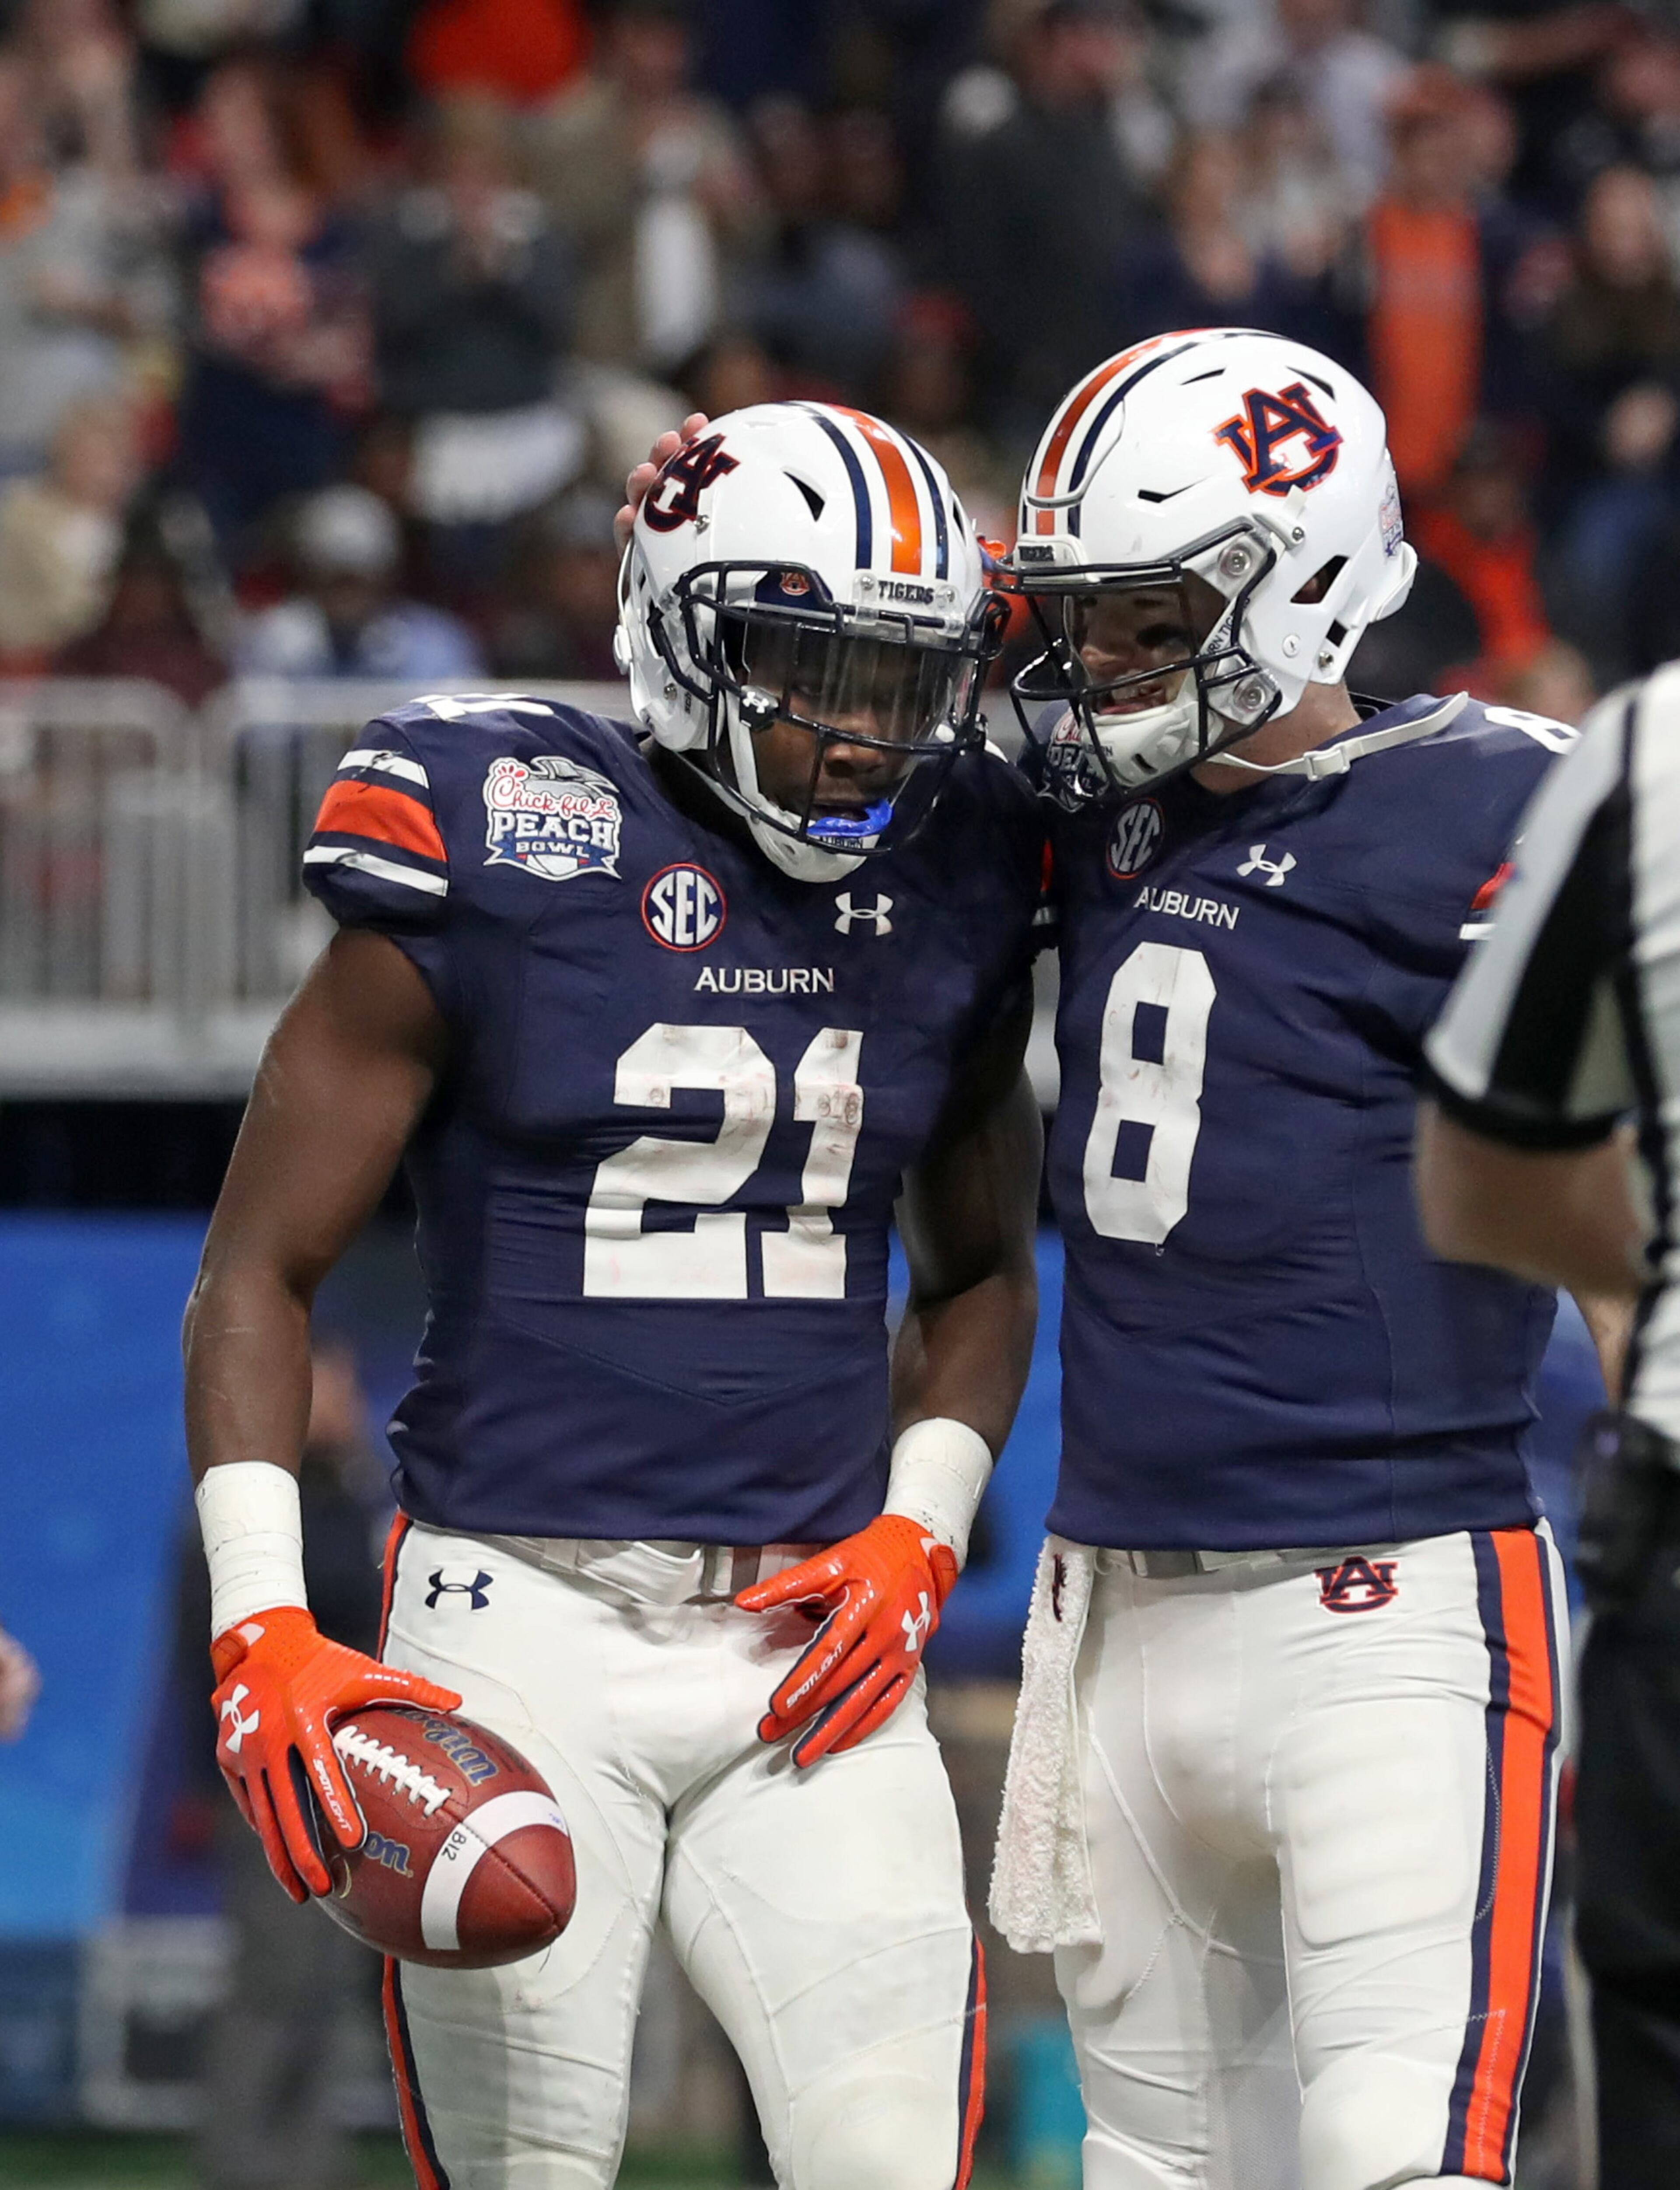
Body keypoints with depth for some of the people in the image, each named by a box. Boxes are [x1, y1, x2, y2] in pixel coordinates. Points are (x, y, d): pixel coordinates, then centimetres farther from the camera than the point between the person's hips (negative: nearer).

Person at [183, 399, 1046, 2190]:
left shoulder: (954, 894, 7)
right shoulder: (502, 861, -7)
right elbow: (259, 1269, -2)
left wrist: (918, 1530, 5)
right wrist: (262, 1625, -12)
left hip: (808, 1637, 4)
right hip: (526, 1622, -4)